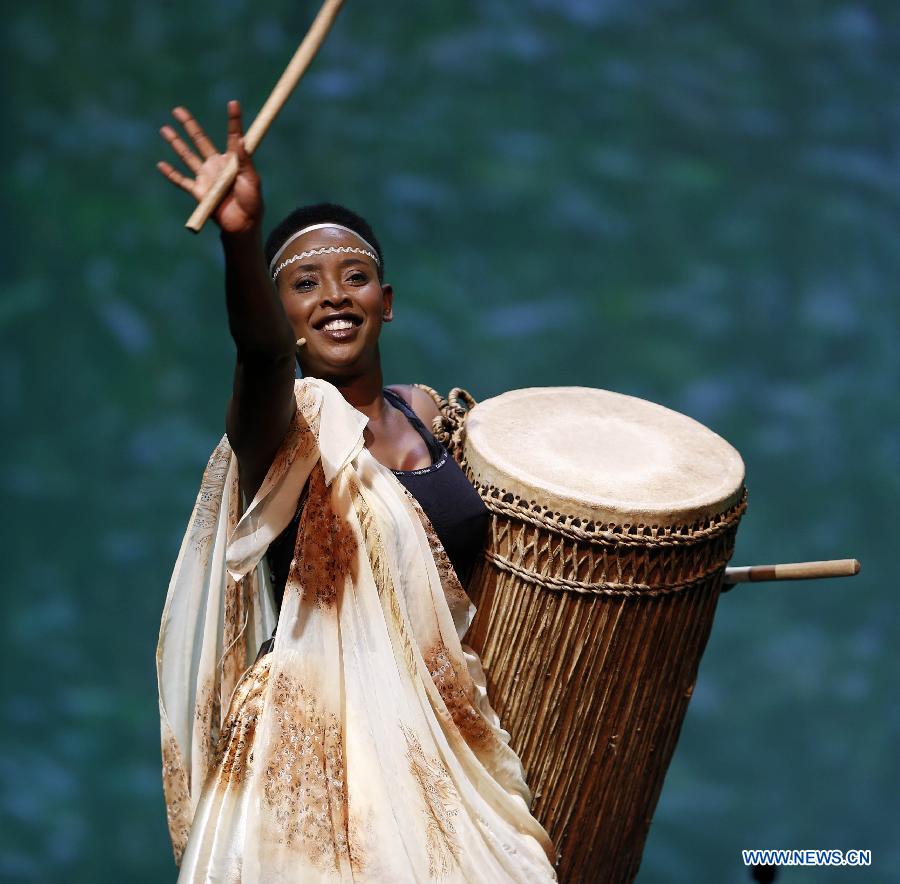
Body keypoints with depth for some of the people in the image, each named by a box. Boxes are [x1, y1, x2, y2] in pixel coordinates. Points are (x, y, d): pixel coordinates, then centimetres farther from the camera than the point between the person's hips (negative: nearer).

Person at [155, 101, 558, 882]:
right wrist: (241, 238, -55)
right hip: (327, 737, -6)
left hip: (442, 724, 6)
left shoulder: (424, 412, 7)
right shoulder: (288, 422, -12)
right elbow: (262, 353, -37)